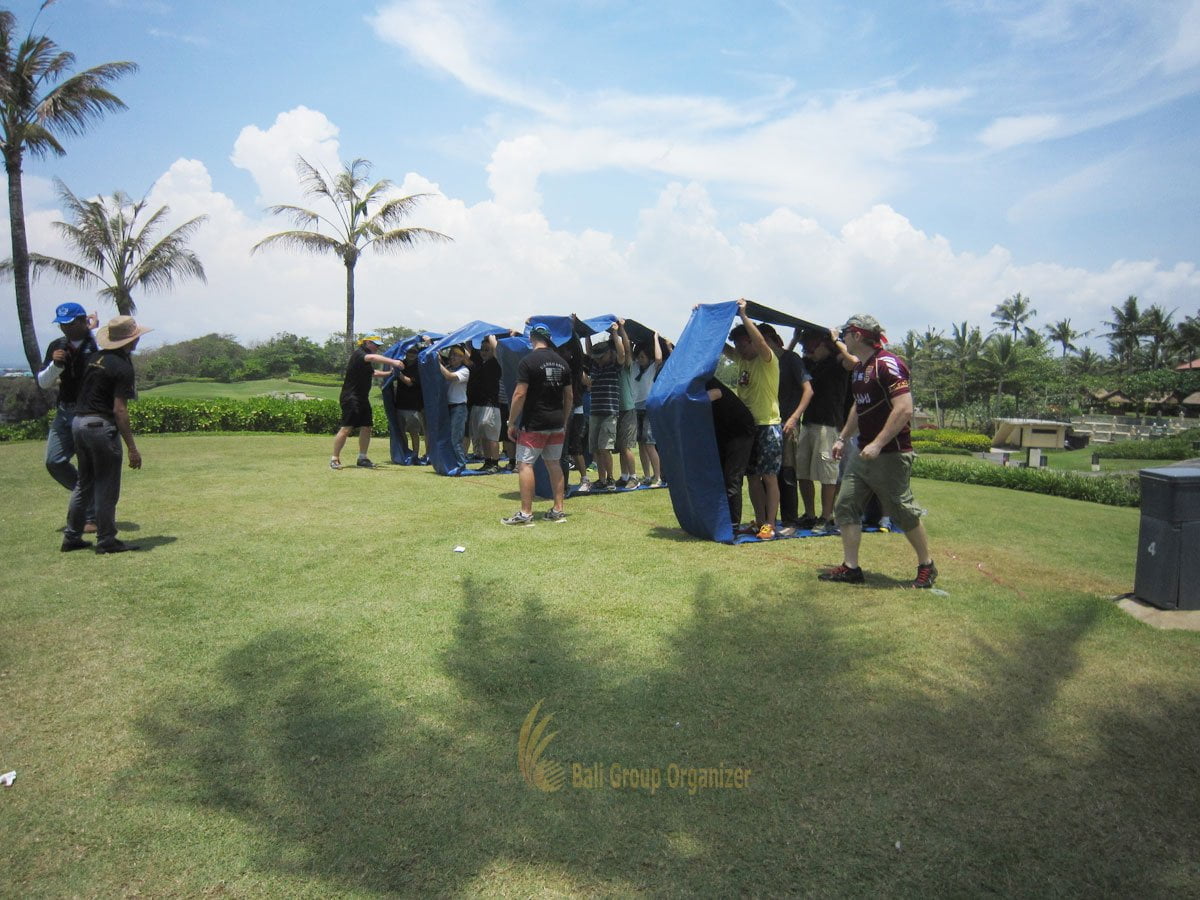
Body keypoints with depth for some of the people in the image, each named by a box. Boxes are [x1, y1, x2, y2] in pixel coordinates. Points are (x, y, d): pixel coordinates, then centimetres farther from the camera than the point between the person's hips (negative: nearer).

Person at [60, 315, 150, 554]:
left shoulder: (95, 358, 11)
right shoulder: (122, 367, -12)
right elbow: (119, 410, -16)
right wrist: (132, 447, -15)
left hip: (78, 422, 8)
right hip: (100, 426, -8)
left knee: (84, 483, 18)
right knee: (106, 487, 1)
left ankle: (72, 537, 23)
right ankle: (106, 540, 7)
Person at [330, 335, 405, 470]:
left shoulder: (366, 362, 17)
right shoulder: (358, 353, -12)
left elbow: (373, 372, 32)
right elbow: (372, 358, -33)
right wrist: (393, 362, -43)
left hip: (362, 398, 10)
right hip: (351, 397, -10)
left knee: (366, 428, 6)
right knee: (346, 428, -11)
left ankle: (362, 458, 15)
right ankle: (334, 459, -4)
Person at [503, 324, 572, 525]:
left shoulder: (528, 361, -10)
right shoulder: (562, 362, 9)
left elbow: (520, 395, -15)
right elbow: (569, 396, 12)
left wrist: (511, 423, -8)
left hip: (534, 424, -6)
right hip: (557, 423, 6)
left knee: (525, 464, -2)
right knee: (554, 463, 13)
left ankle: (525, 513, -3)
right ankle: (558, 510, 16)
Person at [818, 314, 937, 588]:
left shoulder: (888, 364, -15)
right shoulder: (859, 369, 14)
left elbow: (904, 410, -23)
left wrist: (878, 444, -25)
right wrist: (843, 438, 23)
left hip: (890, 454, -9)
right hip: (865, 453, 9)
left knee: (903, 511, 2)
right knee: (845, 506, 3)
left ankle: (926, 566, 21)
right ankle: (850, 568, 9)